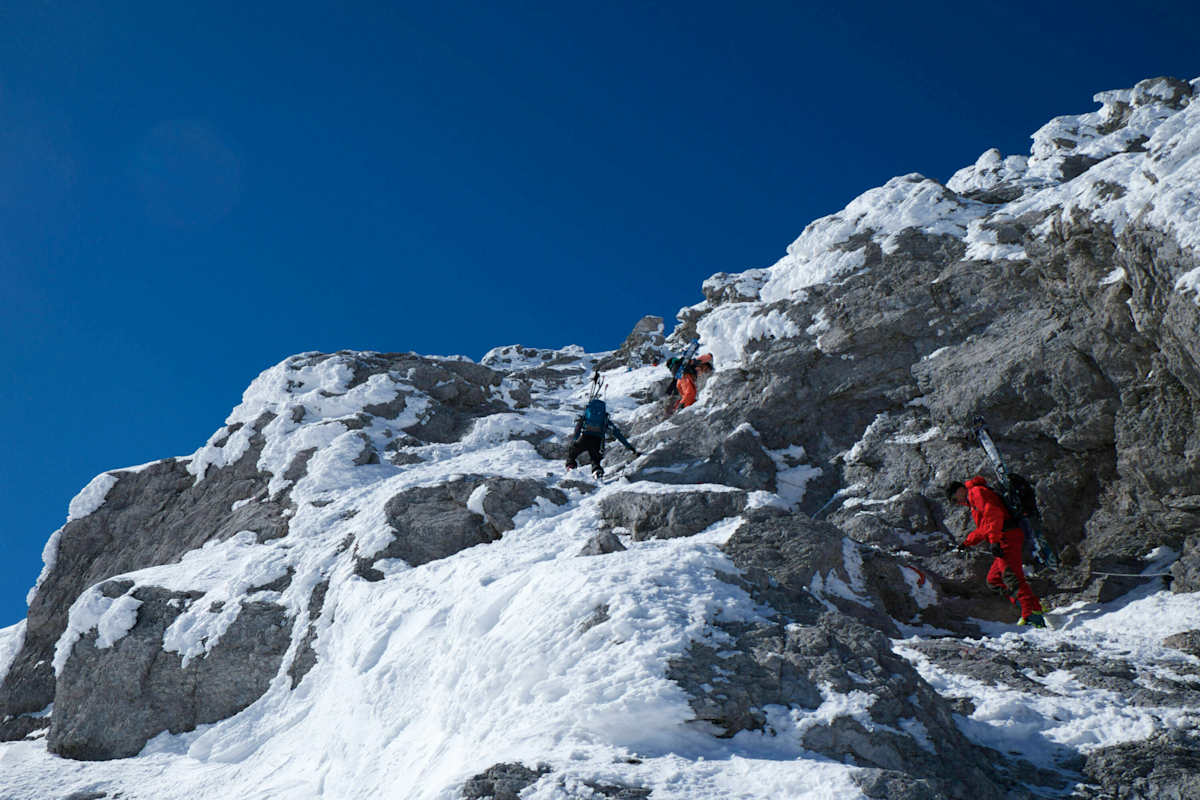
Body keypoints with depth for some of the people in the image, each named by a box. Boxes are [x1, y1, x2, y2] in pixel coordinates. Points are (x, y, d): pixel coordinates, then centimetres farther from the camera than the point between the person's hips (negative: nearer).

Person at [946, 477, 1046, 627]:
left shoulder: (977, 492, 0)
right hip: (1007, 540, 11)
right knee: (993, 580, 12)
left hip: (1007, 536, -11)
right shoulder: (974, 502, 31)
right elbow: (982, 530, 42)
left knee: (1011, 577, -22)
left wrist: (994, 541, -24)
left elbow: (993, 513, -17)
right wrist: (965, 543, 39)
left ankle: (1033, 613, -32)